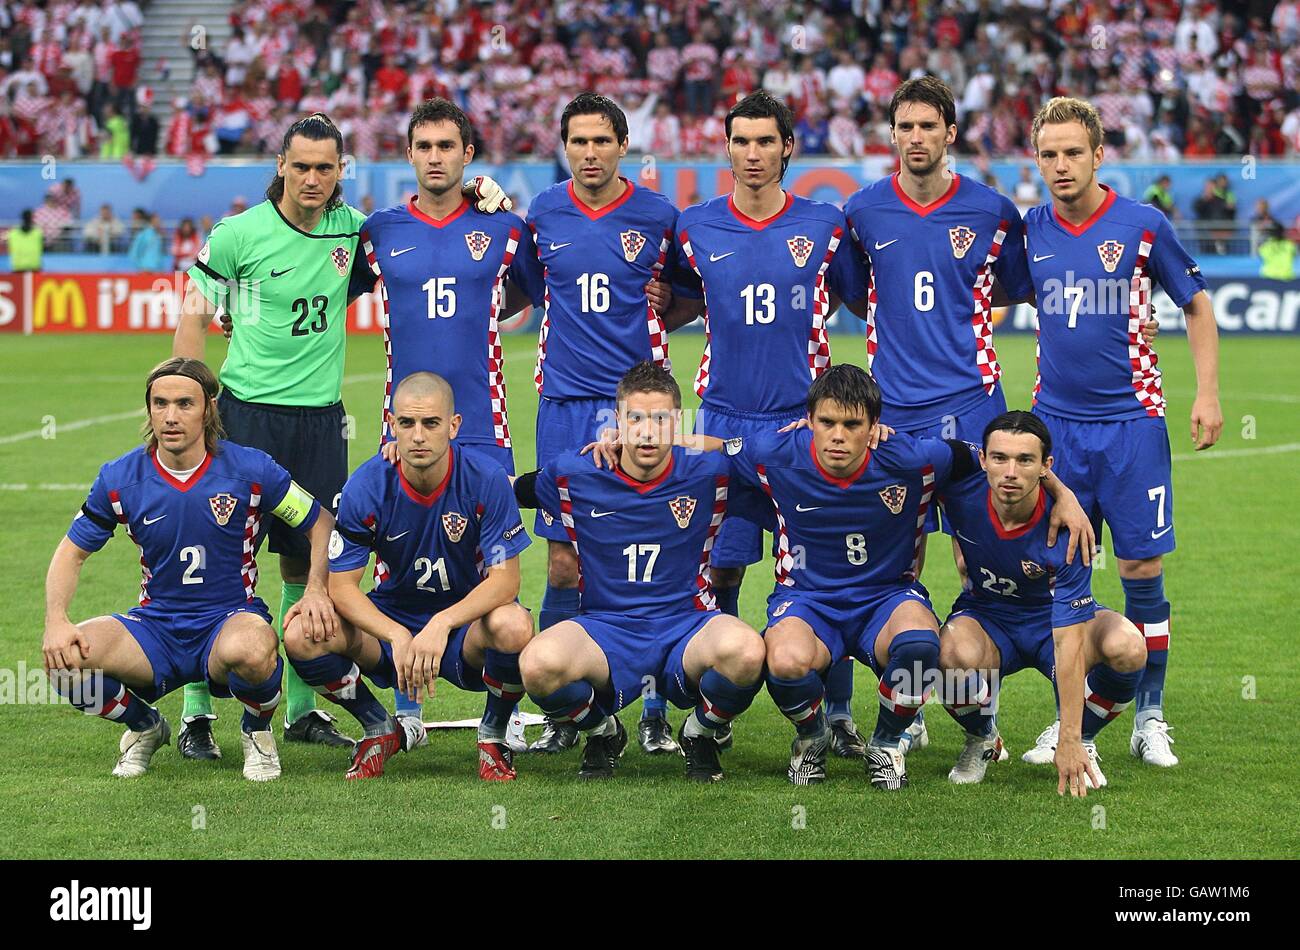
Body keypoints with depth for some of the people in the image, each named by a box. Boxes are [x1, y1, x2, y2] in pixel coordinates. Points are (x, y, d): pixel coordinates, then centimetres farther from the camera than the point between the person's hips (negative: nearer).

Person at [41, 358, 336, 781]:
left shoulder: (250, 469, -8)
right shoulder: (120, 478, -3)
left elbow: (320, 524, 5)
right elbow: (72, 552, 7)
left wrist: (317, 590, -13)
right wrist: (56, 620, -11)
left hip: (230, 621, -2)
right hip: (155, 629, 3)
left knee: (250, 650, -41)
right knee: (63, 658, -26)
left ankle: (257, 730, -2)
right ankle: (145, 726, 8)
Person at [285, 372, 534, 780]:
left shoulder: (485, 478, -17)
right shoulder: (367, 486, -14)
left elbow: (505, 579, -19)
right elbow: (341, 585, -13)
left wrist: (442, 624, -35)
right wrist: (397, 636, -31)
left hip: (466, 623, -2)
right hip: (390, 622, 2)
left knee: (514, 626, -37)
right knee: (303, 635, -25)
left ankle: (493, 735, -4)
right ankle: (380, 730, 4)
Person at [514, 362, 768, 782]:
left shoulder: (708, 473, -2)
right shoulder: (574, 476, 1)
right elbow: (512, 491, 21)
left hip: (687, 628, 0)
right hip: (605, 628, 0)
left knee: (744, 652, -37)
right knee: (539, 664, -35)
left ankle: (700, 733, 1)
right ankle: (603, 732, 3)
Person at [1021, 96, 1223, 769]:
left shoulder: (1143, 226, -5)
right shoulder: (1029, 231, 2)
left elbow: (1196, 305, 5)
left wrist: (1207, 393, -1)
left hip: (1131, 418, -2)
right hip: (1056, 422, 2)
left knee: (1142, 569, -1)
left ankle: (1149, 720, 10)